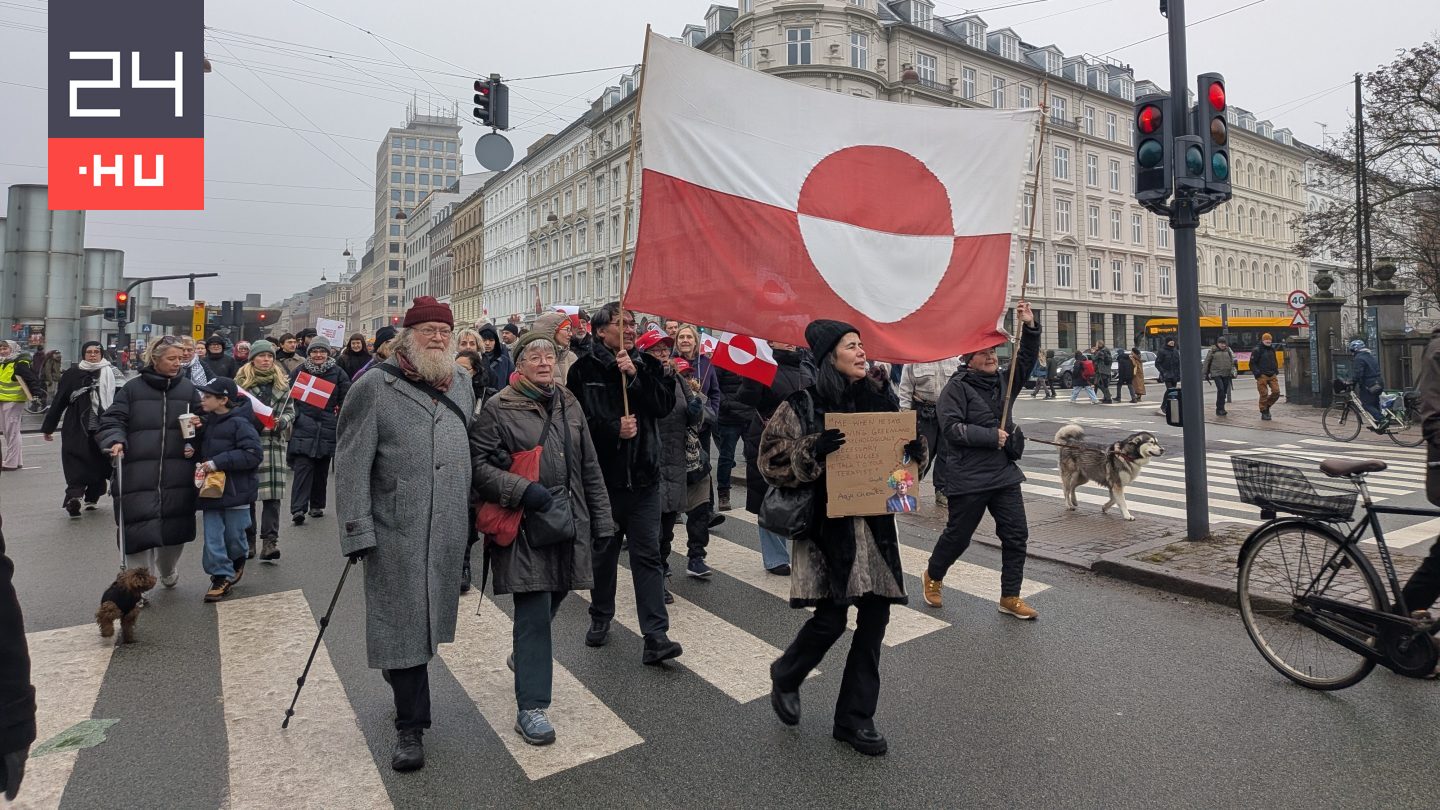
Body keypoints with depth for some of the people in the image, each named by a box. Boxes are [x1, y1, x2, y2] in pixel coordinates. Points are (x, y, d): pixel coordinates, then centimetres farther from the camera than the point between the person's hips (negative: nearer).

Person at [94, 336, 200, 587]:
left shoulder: (188, 388, 8)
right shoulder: (133, 387, 2)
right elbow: (112, 419, 1)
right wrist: (115, 440, -17)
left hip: (177, 473, 2)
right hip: (138, 472, -2)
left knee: (176, 527, 8)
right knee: (139, 529, -6)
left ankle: (167, 570, 37)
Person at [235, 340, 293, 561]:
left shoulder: (282, 382, 11)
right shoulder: (241, 381, 4)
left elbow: (290, 411, 12)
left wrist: (281, 421, -8)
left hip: (273, 442, 1)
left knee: (272, 494, -6)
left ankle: (270, 541, -4)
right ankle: (248, 540, 17)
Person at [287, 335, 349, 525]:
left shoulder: (337, 373, 4)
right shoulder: (300, 371, 6)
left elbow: (344, 401, 5)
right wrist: (294, 418, 2)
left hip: (327, 429, 1)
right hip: (303, 427, -1)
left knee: (322, 470, 10)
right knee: (302, 467, -10)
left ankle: (317, 505, 22)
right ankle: (298, 508, -12)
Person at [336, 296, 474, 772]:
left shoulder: (461, 383, 10)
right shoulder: (375, 387, -7)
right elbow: (352, 464, -8)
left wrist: (474, 516, 17)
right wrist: (357, 530, -13)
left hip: (449, 531, 5)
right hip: (396, 531, -5)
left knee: (429, 618, 18)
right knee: (403, 624, 2)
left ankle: (405, 690, 43)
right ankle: (411, 726, 16)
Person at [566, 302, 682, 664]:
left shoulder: (648, 365, 5)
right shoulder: (584, 370, -3)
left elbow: (665, 404, -8)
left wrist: (635, 374, -17)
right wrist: (613, 430, -18)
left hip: (643, 477, 1)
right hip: (602, 475, -1)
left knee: (648, 555, -1)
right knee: (603, 552, 15)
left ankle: (656, 637, 1)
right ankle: (601, 617, 36)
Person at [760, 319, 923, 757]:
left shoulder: (881, 397, 7)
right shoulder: (802, 406, -7)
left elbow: (902, 450, 18)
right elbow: (771, 461, -9)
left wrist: (916, 448, -5)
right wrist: (813, 450, -25)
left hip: (876, 523, 5)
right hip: (829, 527, -5)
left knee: (874, 616, 6)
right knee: (831, 618, -5)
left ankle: (855, 718, 24)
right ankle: (785, 678, 28)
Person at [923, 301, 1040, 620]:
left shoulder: (1004, 381, 10)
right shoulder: (957, 387, -10)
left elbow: (1026, 358, 12)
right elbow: (950, 428, -18)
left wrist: (1030, 327, -4)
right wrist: (992, 436, -18)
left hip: (1005, 474, 6)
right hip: (968, 478, -6)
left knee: (1016, 535, 5)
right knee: (958, 535, 7)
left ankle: (1010, 597, 18)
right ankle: (933, 577, 33)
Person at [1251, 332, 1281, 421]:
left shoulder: (1272, 349, 13)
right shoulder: (1257, 350, -6)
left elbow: (1274, 361, 25)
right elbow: (1252, 364, -6)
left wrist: (1276, 370, 15)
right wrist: (1257, 373, -15)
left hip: (1272, 375, 6)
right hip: (1262, 376, -6)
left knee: (1276, 392, -4)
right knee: (1264, 394, -4)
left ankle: (1267, 406, 18)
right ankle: (1264, 413, 5)